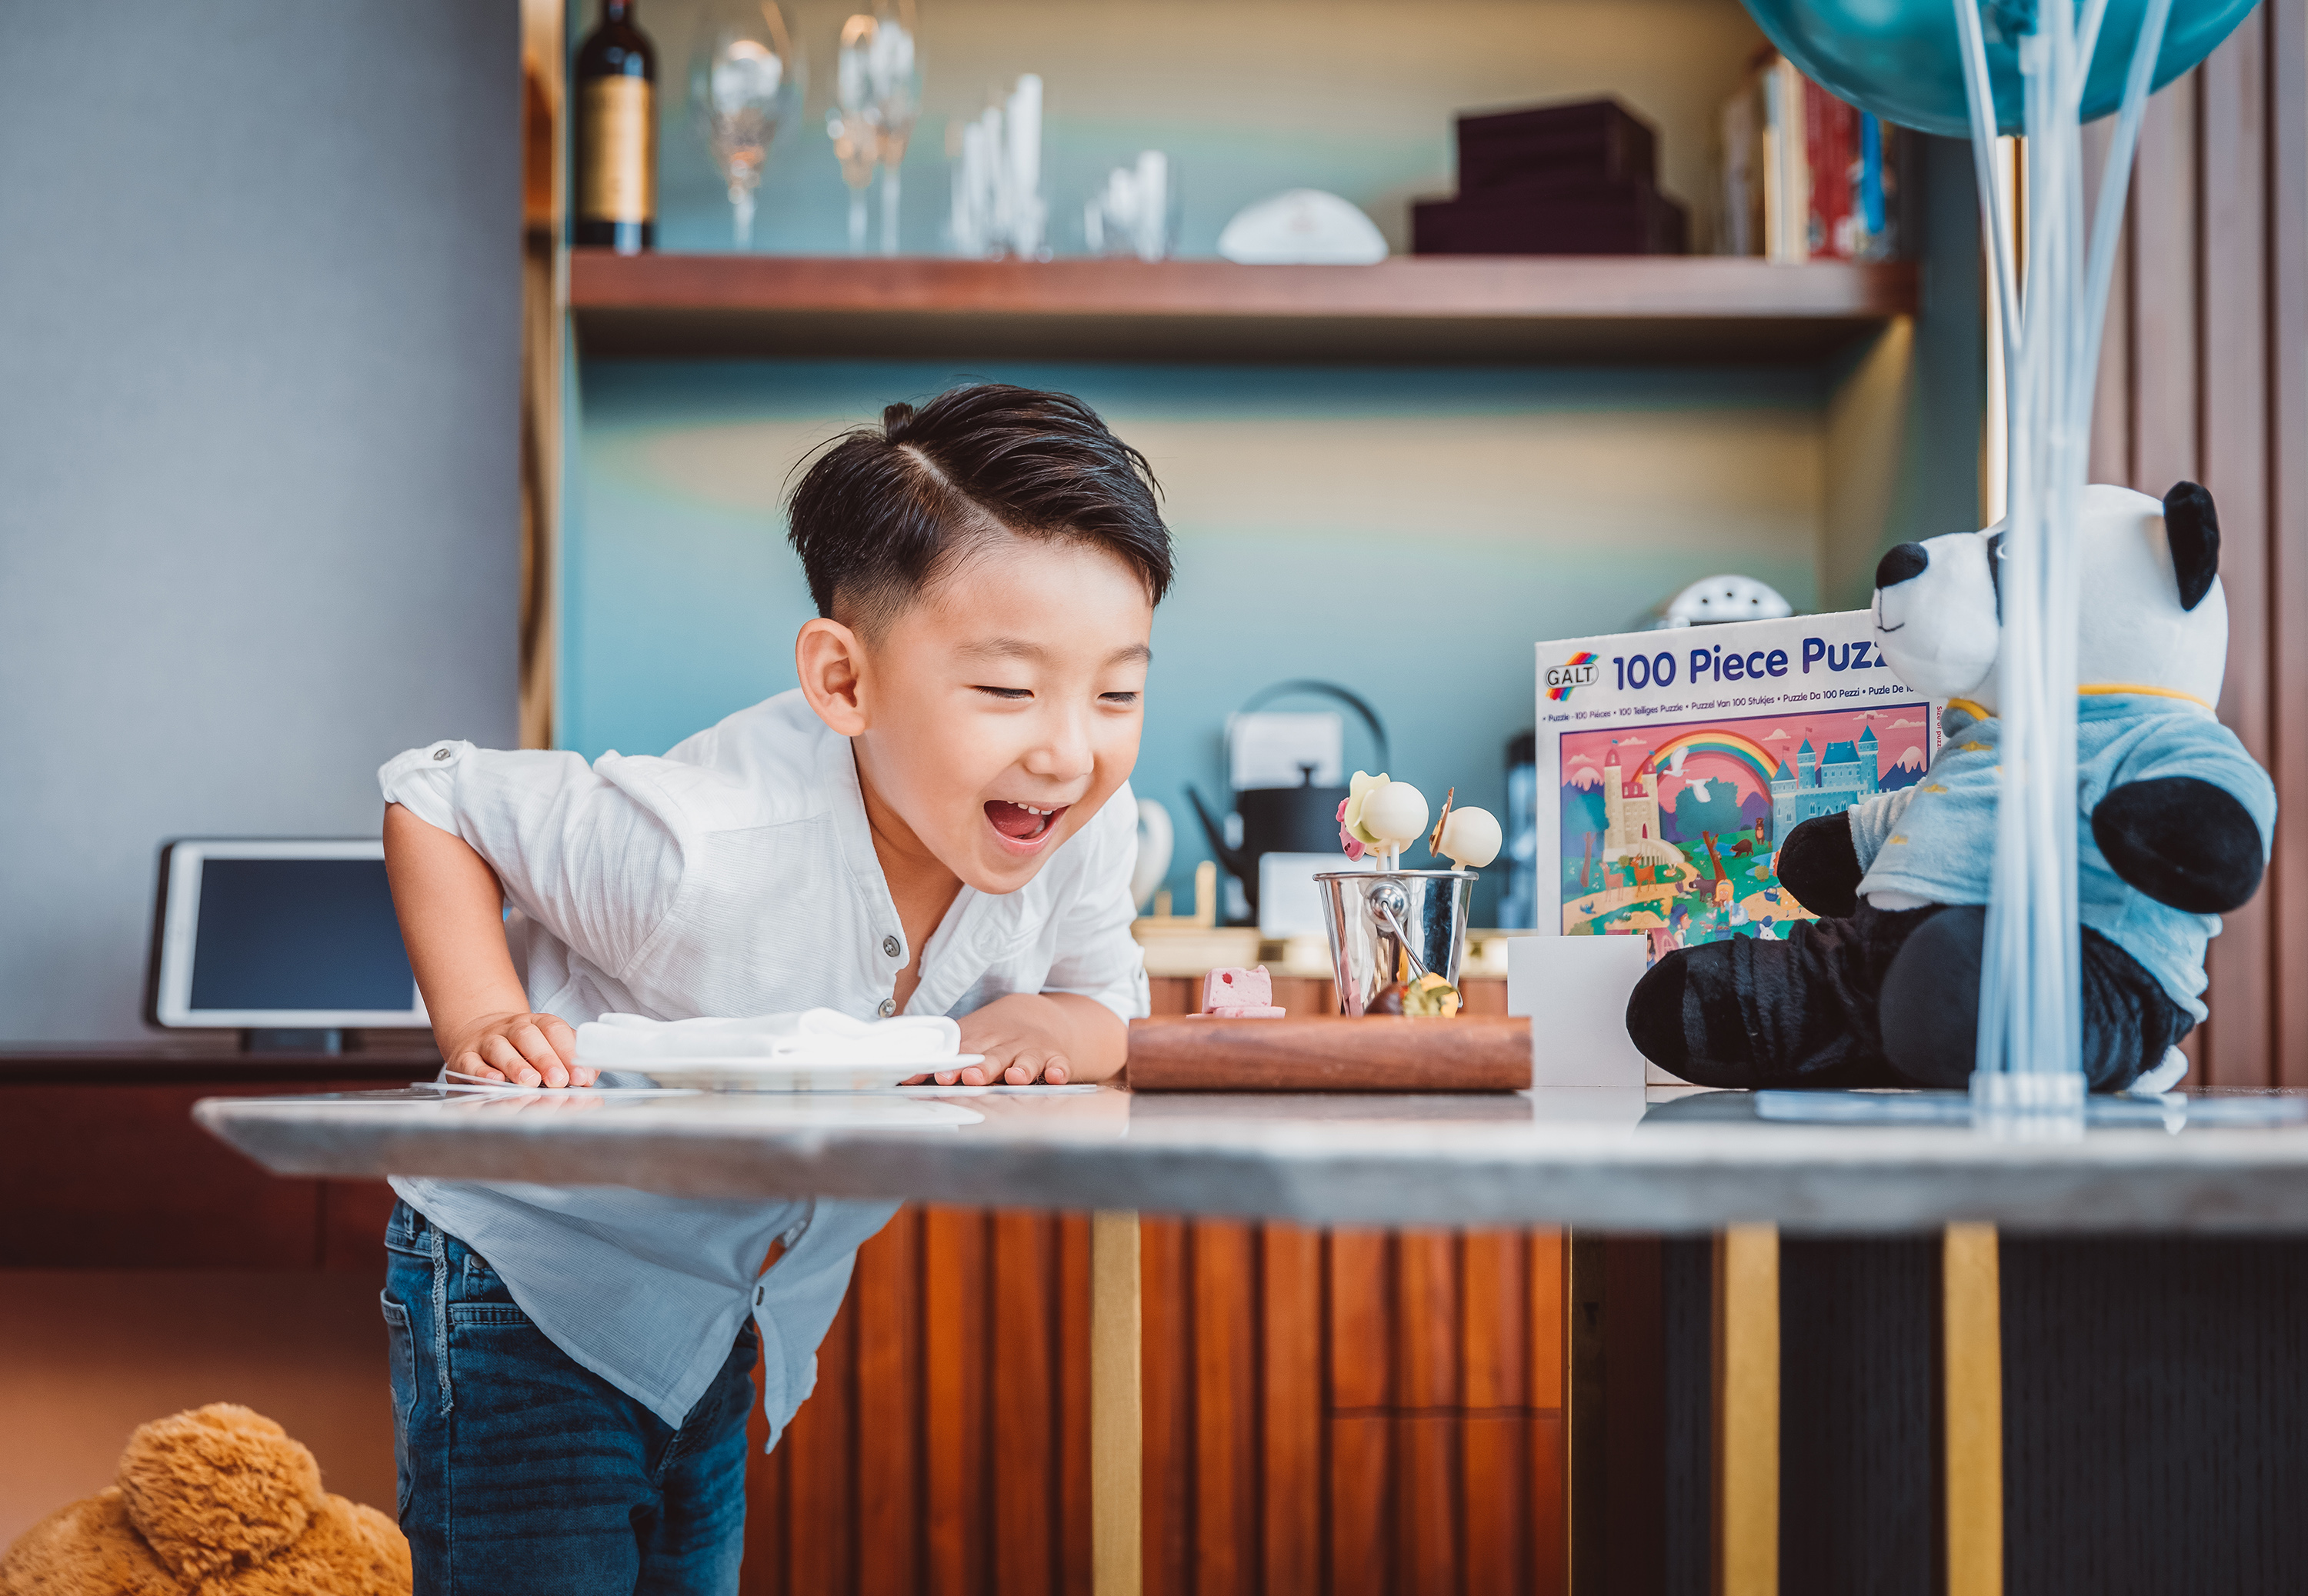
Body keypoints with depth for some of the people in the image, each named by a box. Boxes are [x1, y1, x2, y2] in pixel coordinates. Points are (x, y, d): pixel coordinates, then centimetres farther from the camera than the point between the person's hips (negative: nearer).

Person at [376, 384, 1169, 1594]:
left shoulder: (1087, 829, -19)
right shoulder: (706, 851, -35)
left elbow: (1107, 1010, -1)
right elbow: (428, 797, -20)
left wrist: (1039, 1027, -24)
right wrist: (483, 1025, -30)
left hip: (745, 1310, 6)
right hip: (536, 1273, -6)